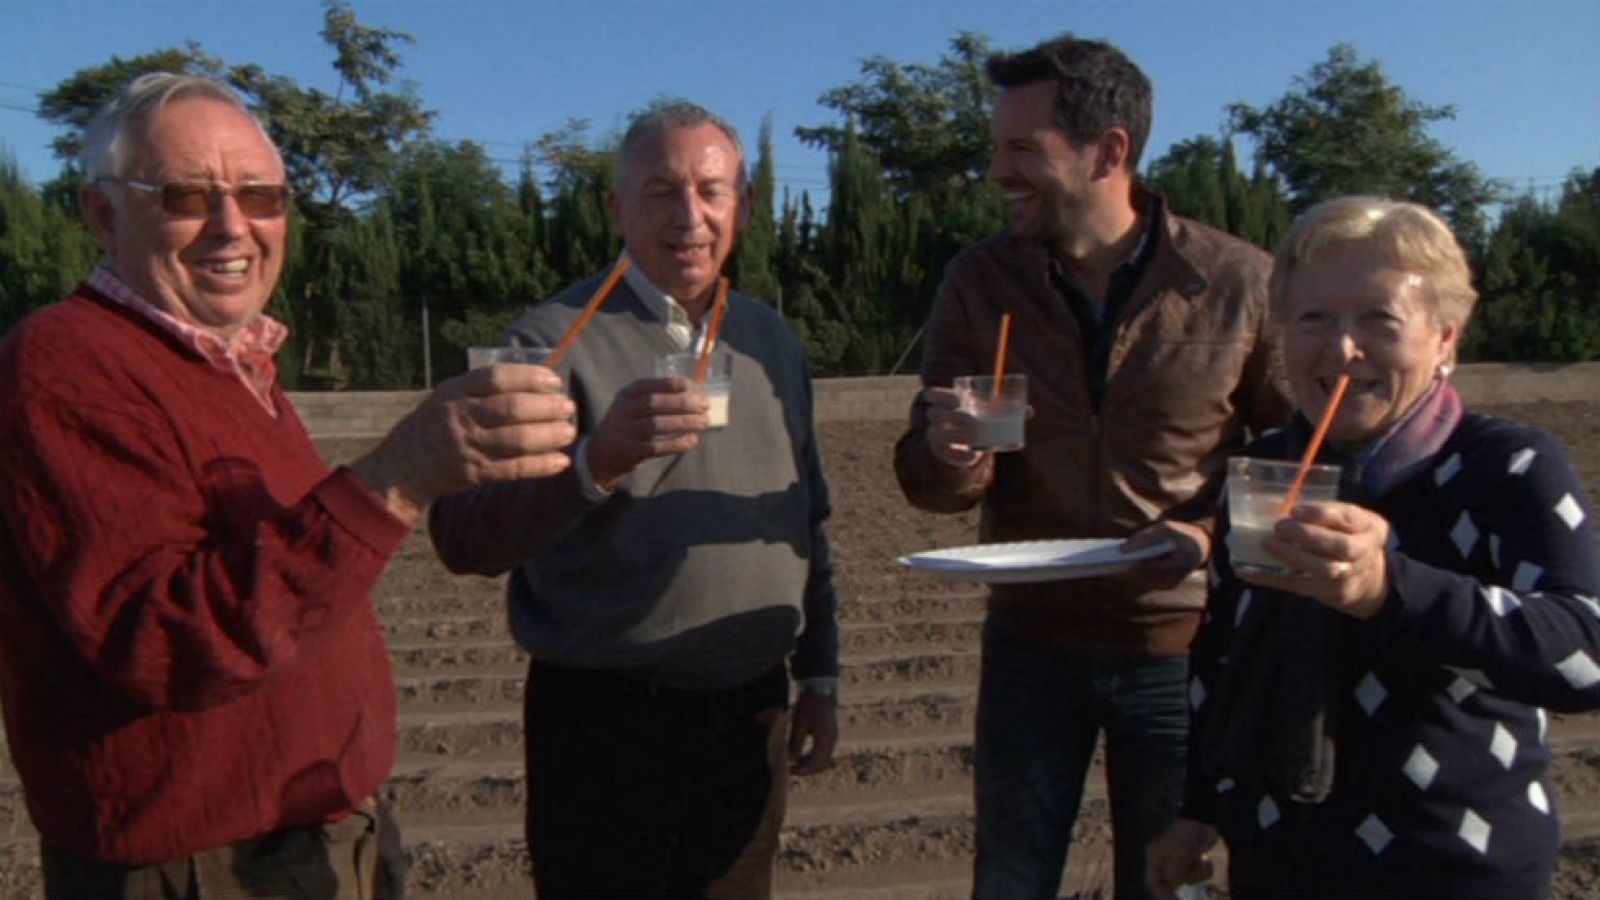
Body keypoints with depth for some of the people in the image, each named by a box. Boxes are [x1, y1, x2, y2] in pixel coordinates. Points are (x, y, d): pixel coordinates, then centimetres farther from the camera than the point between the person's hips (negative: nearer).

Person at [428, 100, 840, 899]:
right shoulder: (558, 338, -11)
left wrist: (818, 674, 12)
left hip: (749, 713, 5)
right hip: (606, 721, -5)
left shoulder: (771, 340, 7)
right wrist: (598, 461, -36)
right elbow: (464, 539, -20)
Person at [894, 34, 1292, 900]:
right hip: (1030, 642, 2)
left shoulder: (1241, 283, -11)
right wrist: (952, 456, -25)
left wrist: (1216, 535, -19)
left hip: (1180, 649, -1)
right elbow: (925, 479, -2)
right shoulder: (978, 282, -5)